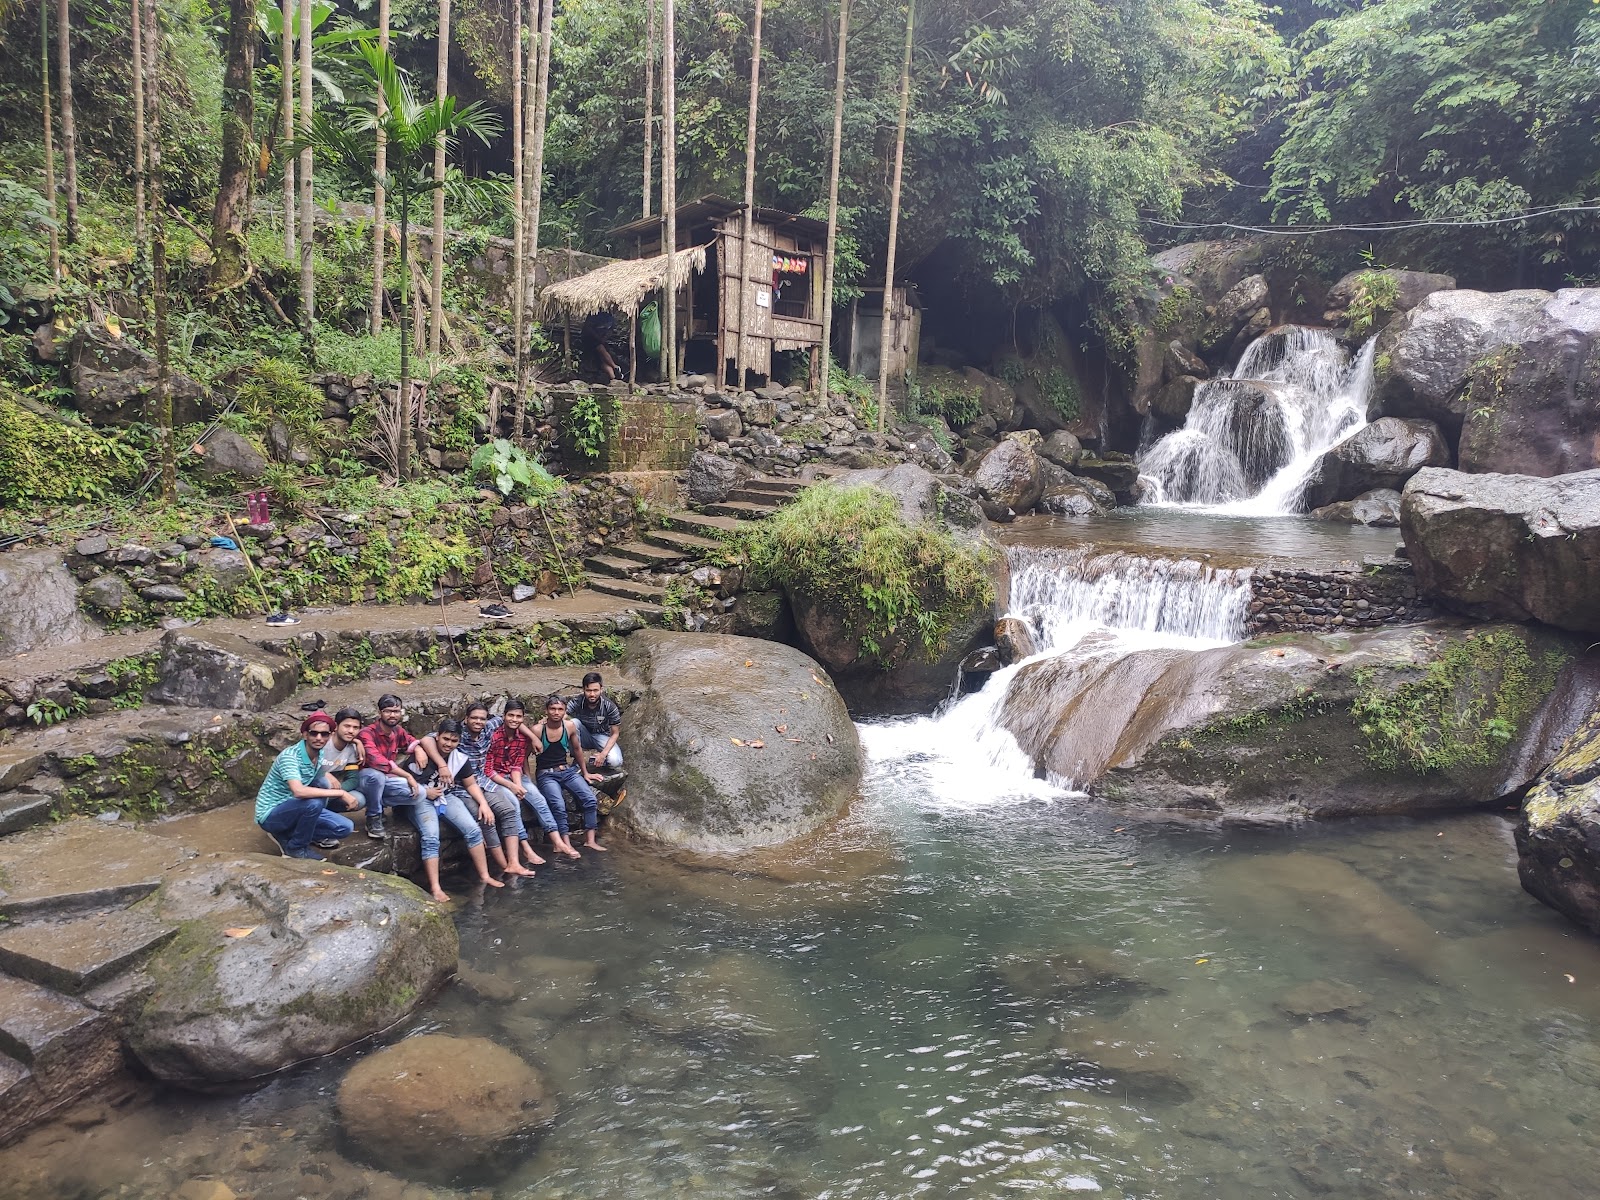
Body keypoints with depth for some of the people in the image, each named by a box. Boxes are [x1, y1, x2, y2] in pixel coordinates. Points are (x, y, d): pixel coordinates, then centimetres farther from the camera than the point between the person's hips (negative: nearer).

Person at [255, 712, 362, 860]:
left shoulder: (320, 755, -2)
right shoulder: (289, 756, -25)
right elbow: (298, 791, -41)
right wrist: (341, 793, -36)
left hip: (292, 809, 7)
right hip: (270, 815, -7)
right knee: (314, 802, -33)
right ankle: (296, 847, -9)